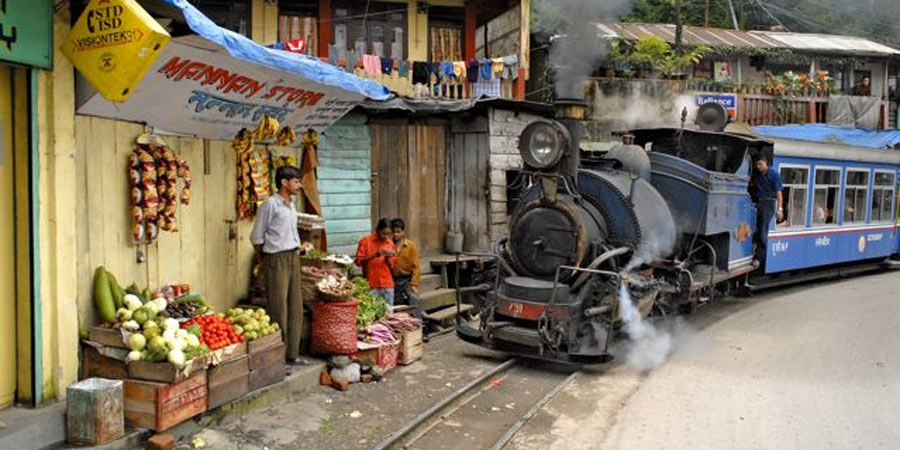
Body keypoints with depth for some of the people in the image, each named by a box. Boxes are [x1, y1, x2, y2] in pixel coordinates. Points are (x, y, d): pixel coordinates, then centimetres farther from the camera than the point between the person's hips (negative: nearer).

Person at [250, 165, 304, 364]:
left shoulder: (292, 205, 14)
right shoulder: (270, 204, -10)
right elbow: (256, 237, -7)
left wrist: (296, 252, 14)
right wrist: (265, 260, -1)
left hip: (293, 258, 8)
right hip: (277, 259, -8)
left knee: (295, 306, 9)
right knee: (278, 308, -4)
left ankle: (292, 352, 17)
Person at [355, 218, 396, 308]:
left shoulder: (390, 243, 10)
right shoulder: (365, 241, -2)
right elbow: (358, 262, -6)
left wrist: (388, 257, -6)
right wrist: (375, 254, -16)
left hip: (387, 285, 4)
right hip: (371, 285, -4)